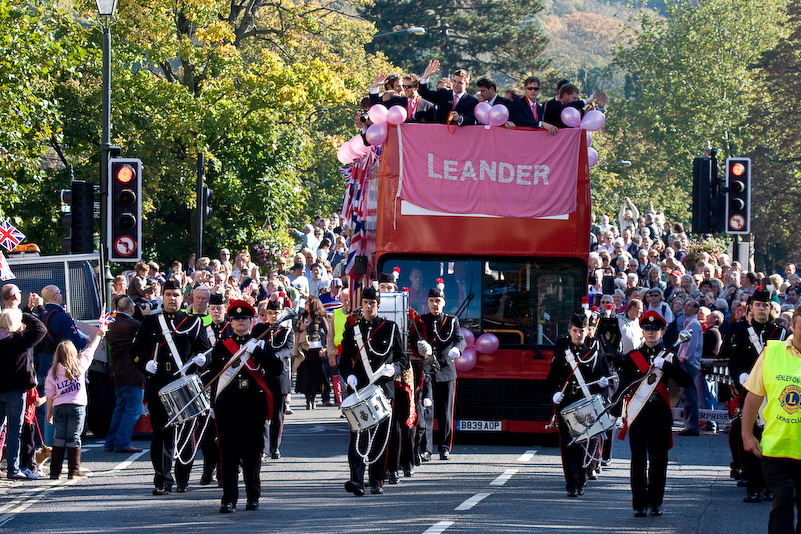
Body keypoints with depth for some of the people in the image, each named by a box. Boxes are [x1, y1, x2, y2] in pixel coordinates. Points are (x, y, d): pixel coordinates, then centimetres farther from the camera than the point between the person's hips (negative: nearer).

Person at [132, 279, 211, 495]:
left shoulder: (193, 323, 10)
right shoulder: (150, 322, 11)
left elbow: (206, 349, 11)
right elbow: (137, 350, 11)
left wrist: (201, 359, -12)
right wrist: (146, 364, -9)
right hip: (158, 384, 0)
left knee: (185, 430, 3)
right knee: (161, 431, -2)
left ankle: (183, 478, 15)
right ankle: (162, 480, -1)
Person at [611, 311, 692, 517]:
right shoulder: (632, 357, 7)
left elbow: (686, 382, -6)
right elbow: (624, 385, 5)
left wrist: (665, 365, -17)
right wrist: (615, 410, -3)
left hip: (661, 415, 1)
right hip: (638, 413, -1)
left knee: (658, 460, 6)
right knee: (638, 459, -6)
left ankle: (655, 502, 17)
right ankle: (639, 504, -4)